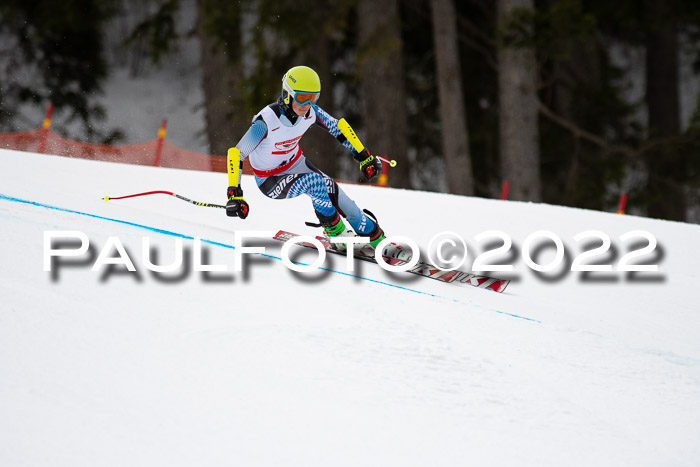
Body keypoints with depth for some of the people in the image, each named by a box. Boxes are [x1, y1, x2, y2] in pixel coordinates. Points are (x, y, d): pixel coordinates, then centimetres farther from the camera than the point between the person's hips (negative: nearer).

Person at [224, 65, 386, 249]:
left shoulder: (310, 112, -17)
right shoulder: (266, 122, -33)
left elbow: (337, 127, 1)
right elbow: (236, 154, -31)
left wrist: (364, 156, 4)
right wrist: (234, 194, -38)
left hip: (297, 164, 5)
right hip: (270, 180, -5)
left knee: (339, 200, -10)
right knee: (314, 182, -32)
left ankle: (378, 240, 8)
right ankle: (335, 230, -9)